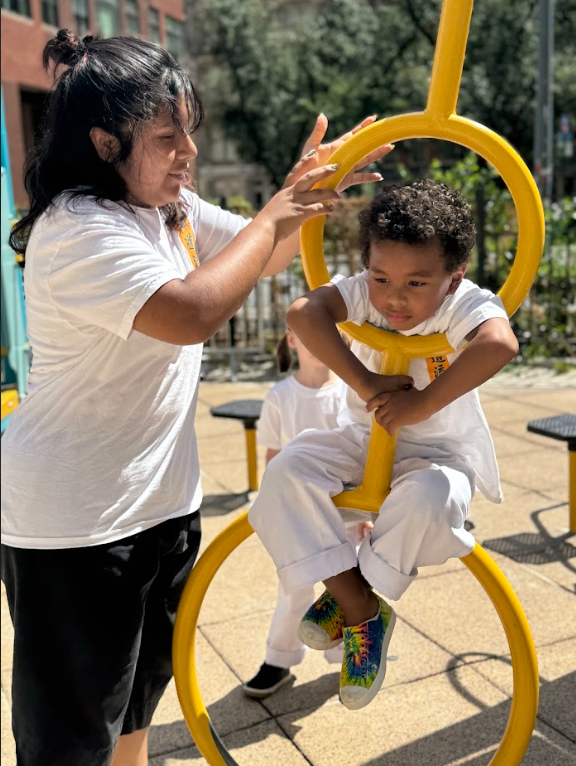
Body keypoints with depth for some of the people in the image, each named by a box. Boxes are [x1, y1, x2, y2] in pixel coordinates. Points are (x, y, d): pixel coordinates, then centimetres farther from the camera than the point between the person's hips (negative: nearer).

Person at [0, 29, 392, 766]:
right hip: (73, 521, -8)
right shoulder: (76, 231, -23)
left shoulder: (172, 208, 4)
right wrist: (271, 216, -23)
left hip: (163, 498, 9)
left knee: (141, 681, 27)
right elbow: (191, 311, -36)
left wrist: (314, 186, -5)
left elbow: (268, 256, 13)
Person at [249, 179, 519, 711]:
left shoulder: (465, 304, -21)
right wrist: (365, 382, -35)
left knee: (429, 494, -37)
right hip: (363, 439, 3)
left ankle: (358, 598, -9)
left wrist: (423, 404, -42)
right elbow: (304, 313, -31)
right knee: (288, 470, -20)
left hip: (439, 452, -3)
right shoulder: (364, 293, -13)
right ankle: (357, 606, -11)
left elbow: (500, 344, -43)